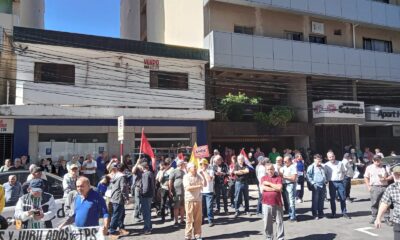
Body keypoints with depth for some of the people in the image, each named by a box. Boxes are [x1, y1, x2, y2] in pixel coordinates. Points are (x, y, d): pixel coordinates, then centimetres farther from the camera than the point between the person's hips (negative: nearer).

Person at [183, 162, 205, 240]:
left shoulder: (198, 176, 8)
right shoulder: (186, 177, -5)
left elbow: (205, 184, 6)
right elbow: (187, 187, -15)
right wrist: (198, 186, -16)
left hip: (198, 199, 4)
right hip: (189, 200, -4)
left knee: (198, 219, 7)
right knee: (189, 218, 3)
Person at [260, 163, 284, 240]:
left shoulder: (278, 177, 2)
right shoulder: (263, 178, 6)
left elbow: (279, 188, -12)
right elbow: (262, 188, -9)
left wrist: (268, 183, -9)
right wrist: (275, 188, -10)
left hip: (277, 203, -1)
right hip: (266, 203, 1)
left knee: (279, 221, 6)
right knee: (267, 222, 8)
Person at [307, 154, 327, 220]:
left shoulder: (323, 167, 16)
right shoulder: (311, 167, -6)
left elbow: (325, 174, 30)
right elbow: (308, 176, -10)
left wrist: (326, 180, 17)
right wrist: (313, 182, -15)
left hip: (323, 185, 6)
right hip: (316, 186, -6)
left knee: (321, 200, 11)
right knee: (315, 200, -3)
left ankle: (320, 213, 22)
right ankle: (315, 214, 5)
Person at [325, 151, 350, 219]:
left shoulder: (340, 163, 3)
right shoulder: (326, 165, -2)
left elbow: (344, 171, 14)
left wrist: (342, 177, 3)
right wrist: (327, 180, -8)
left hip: (340, 182, 1)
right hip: (332, 183, -1)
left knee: (343, 198, 5)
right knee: (332, 199, 6)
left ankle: (344, 213, 17)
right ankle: (333, 213, 16)